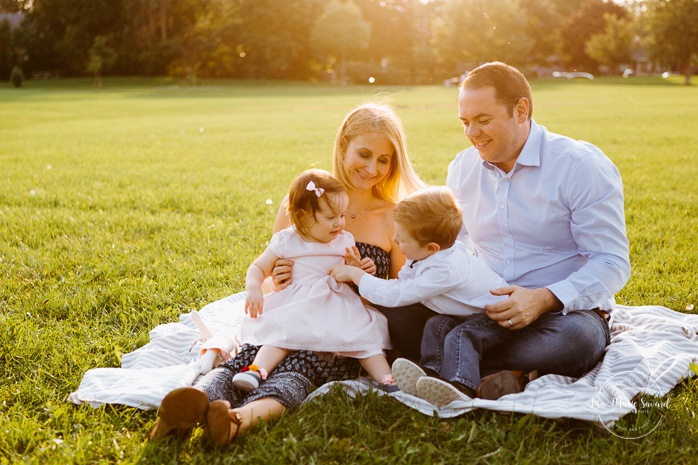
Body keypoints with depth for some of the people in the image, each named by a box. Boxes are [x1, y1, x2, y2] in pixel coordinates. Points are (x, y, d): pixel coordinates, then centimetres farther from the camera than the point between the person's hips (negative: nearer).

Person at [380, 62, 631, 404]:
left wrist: (544, 299, -28)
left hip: (564, 309, -4)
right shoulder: (462, 168, 9)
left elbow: (612, 263, -12)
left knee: (578, 337, -40)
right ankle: (496, 375, -32)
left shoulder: (583, 166, -9)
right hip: (483, 308, 4)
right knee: (395, 310, -19)